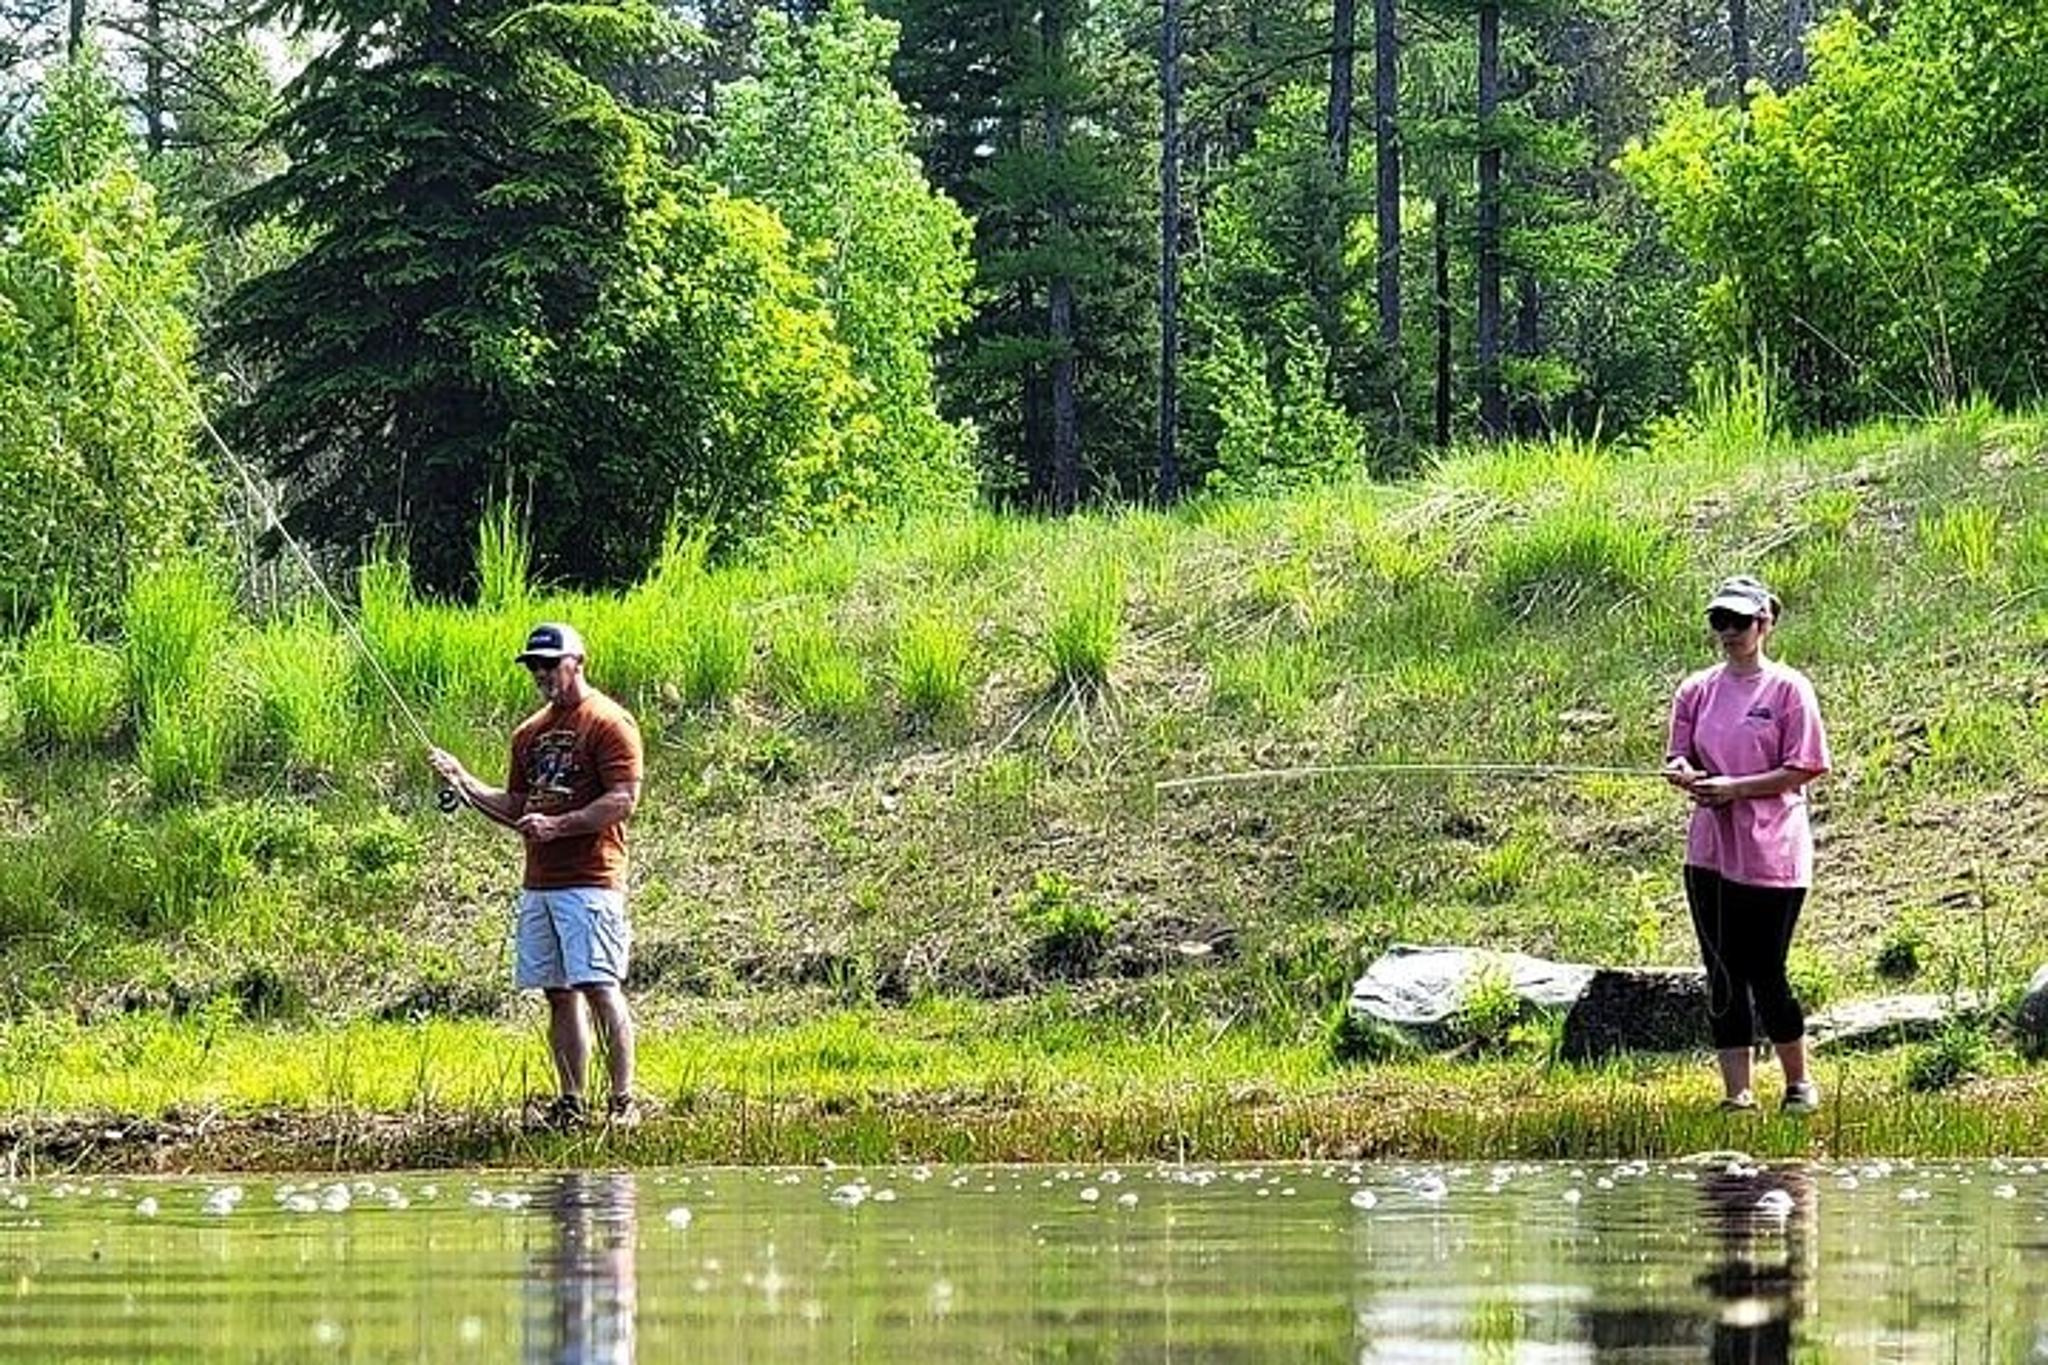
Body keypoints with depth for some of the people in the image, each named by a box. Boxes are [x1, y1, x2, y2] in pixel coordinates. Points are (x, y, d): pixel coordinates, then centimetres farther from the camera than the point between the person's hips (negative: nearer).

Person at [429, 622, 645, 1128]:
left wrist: (558, 825, -19)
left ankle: (623, 1100, -10)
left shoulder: (608, 722, -5)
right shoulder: (530, 733, 19)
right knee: (558, 994, 7)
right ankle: (570, 1104, 10)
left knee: (600, 988, -12)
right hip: (539, 884, 8)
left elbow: (623, 800, -13)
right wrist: (464, 784, 9)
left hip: (590, 881, -8)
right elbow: (516, 808, 23)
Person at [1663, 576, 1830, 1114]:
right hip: (1709, 852, 5)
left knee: (1765, 975, -4)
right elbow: (1679, 757, 12)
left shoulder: (1788, 688, -5)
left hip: (1771, 853, -5)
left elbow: (1802, 769, -8)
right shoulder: (1697, 690, 10)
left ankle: (1800, 1084, 14)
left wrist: (1733, 788, -17)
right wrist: (1684, 774, -12)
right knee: (1723, 978, 4)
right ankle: (1738, 1094, 9)